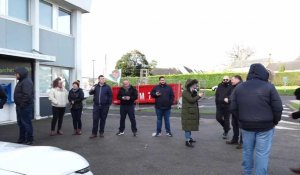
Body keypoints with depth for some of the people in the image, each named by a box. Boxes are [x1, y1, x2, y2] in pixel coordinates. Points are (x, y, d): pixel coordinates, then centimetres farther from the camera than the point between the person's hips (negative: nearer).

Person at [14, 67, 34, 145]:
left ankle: (29, 140, 6)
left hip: (25, 106, -11)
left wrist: (22, 104, -23)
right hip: (20, 106, 11)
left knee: (26, 123, -3)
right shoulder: (21, 81, 16)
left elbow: (27, 95, -26)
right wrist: (18, 105, 16)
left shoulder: (27, 82, -17)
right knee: (20, 123, 17)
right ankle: (22, 138, 28)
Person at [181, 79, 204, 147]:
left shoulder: (191, 92, 16)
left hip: (191, 112, 10)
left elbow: (194, 99, 10)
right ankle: (187, 141, -5)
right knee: (187, 126, -8)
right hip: (187, 112, -10)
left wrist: (196, 93, -2)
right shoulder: (185, 92, -15)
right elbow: (191, 100, -23)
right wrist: (199, 96, -13)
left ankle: (190, 138, 28)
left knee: (190, 125, 17)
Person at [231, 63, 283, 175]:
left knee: (247, 150, 18)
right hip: (265, 126, -4)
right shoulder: (268, 87, -10)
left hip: (246, 125, 4)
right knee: (262, 153, 5)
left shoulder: (239, 87, 2)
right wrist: (275, 121, 7)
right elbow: (278, 107, -9)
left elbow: (233, 108, 3)